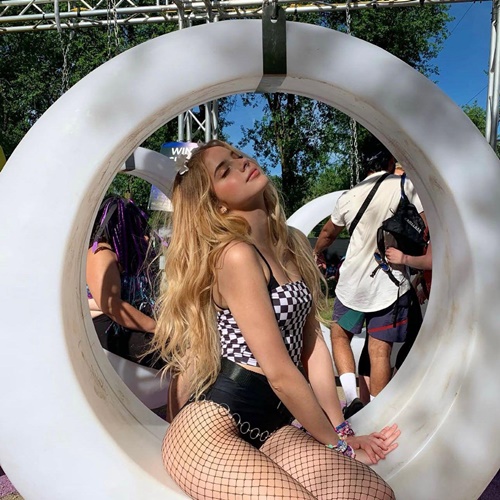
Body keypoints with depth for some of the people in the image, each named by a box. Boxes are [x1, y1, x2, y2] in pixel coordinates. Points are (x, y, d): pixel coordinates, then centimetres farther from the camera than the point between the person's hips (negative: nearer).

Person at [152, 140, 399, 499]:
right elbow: (279, 373, -16)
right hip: (210, 428, -7)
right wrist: (337, 441, -3)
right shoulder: (235, 254, -17)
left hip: (270, 427, 7)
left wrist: (340, 428, 4)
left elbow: (313, 342, 7)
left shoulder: (294, 245, 9)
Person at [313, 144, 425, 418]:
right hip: (390, 283, -1)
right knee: (380, 350, 4)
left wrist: (315, 254, 39)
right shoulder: (406, 186, -2)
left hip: (352, 283, 2)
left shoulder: (349, 196, 5)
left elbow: (327, 233, 20)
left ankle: (351, 396, 4)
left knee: (339, 334, 19)